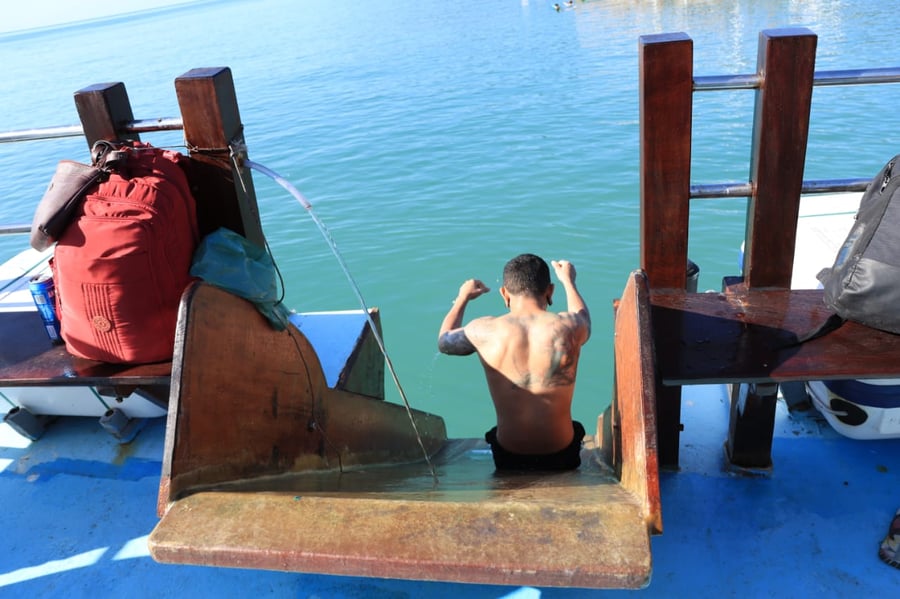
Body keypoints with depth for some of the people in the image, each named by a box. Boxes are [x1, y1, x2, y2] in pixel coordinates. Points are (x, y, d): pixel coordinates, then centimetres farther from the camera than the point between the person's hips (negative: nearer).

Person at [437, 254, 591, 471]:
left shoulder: (485, 331, -14)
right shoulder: (567, 327, -14)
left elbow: (444, 342, 9)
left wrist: (463, 297, 25)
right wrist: (568, 281, 31)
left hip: (509, 460, 0)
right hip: (562, 457, 0)